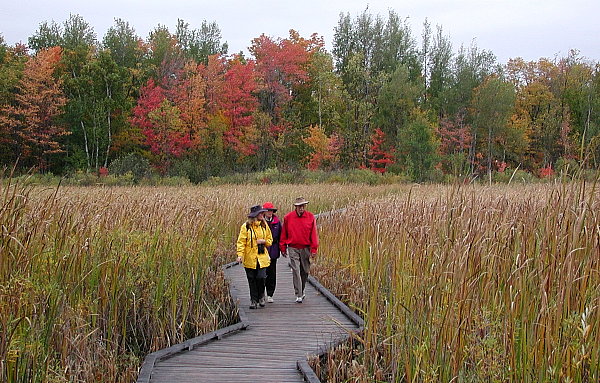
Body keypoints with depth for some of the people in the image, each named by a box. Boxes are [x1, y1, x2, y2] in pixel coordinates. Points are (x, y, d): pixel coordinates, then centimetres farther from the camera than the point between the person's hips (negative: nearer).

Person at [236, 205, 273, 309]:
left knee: (261, 278, -7)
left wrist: (264, 241, -5)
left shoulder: (264, 225, 8)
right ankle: (253, 300, 17)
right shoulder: (246, 226, -4)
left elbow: (270, 240, 16)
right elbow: (241, 241, -6)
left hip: (262, 257, 2)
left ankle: (261, 297, 17)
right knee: (252, 280, 4)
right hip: (249, 258, -2)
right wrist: (240, 254, -16)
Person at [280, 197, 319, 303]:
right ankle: (298, 295, -4)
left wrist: (314, 249, -3)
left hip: (306, 248, 1)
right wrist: (283, 248, 7)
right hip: (293, 248, -1)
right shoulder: (288, 217, 0)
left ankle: (302, 291, 29)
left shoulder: (310, 217, 0)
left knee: (305, 271, 9)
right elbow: (284, 234, 8)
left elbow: (313, 234, 1)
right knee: (296, 271, -8)